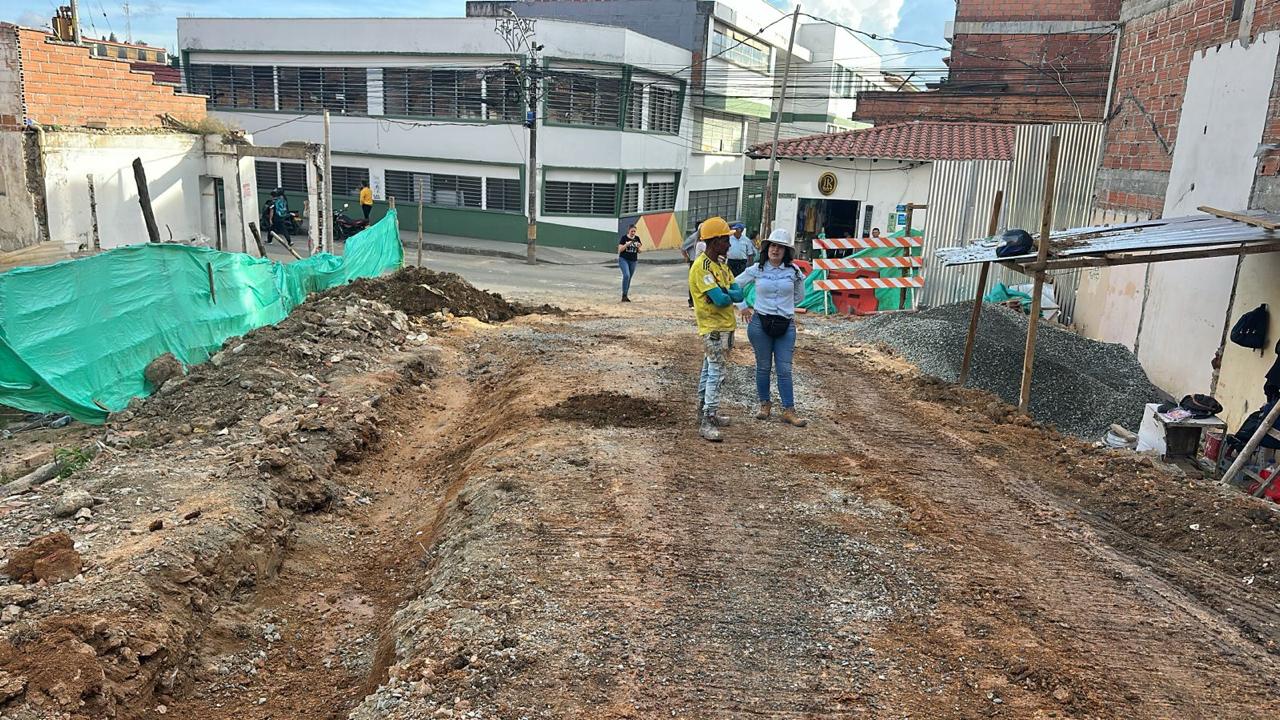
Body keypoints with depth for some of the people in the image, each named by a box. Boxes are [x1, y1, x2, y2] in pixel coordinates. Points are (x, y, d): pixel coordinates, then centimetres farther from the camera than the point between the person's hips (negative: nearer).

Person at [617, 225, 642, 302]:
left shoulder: (637, 238, 5)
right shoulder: (624, 238, -5)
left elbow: (639, 252, 8)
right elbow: (620, 249, -9)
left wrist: (638, 247, -14)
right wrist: (627, 244, -23)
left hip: (633, 261, 4)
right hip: (623, 259, -4)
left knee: (629, 278, 8)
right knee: (626, 275, -22)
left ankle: (625, 296, 17)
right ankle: (624, 295, -16)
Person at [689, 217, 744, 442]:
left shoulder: (720, 264, 11)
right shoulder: (702, 267, -18)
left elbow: (738, 294, 1)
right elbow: (721, 300, -26)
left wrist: (725, 295, -18)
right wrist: (731, 295, -5)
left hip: (721, 324, 10)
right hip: (712, 325, -10)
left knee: (709, 370, 16)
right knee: (717, 371, -11)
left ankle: (705, 413, 27)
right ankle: (707, 423, -9)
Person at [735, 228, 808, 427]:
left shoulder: (793, 271, 1)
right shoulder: (756, 270, 0)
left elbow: (799, 296, 16)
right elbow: (734, 286, 10)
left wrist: (785, 307, 13)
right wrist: (742, 306, 6)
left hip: (786, 325, 0)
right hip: (760, 323, 0)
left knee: (784, 369, 1)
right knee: (763, 367, 9)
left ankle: (788, 411, 6)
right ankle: (765, 404, 23)